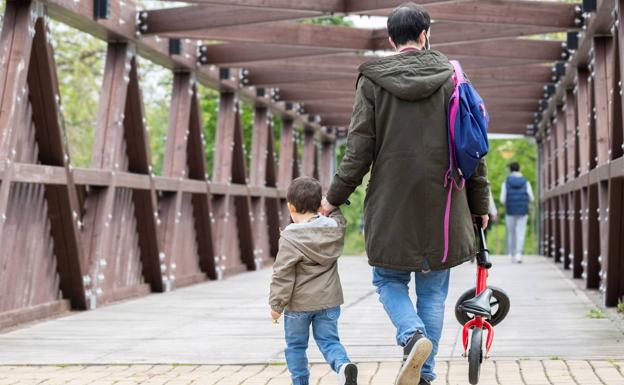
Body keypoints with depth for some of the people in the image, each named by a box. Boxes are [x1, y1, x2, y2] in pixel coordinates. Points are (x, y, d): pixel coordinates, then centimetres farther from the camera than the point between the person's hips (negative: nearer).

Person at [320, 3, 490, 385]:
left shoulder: (372, 80, -2)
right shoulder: (451, 77, 2)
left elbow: (359, 150, -5)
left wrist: (335, 197, 6)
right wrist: (479, 203, 10)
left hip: (391, 204, -1)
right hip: (442, 205, 1)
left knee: (389, 279, 15)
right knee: (433, 290, 12)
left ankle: (413, 335, -12)